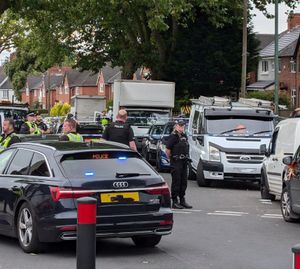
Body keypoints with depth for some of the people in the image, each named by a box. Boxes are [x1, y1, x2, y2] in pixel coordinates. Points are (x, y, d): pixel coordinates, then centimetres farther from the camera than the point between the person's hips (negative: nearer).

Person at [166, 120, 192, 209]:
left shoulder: (184, 136, 14)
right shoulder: (173, 136, -11)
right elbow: (167, 150, -12)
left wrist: (187, 158, 15)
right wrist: (171, 158, -4)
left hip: (184, 162, 8)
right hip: (176, 162, -8)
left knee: (184, 182, 11)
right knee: (176, 182, -5)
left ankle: (182, 200, 20)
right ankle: (175, 202, 0)